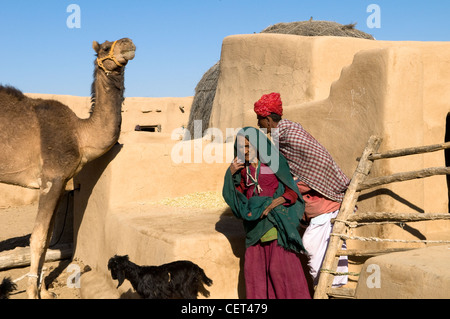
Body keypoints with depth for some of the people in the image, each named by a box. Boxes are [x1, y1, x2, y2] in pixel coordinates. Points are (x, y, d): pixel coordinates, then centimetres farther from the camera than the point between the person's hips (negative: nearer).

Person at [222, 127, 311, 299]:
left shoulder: (275, 162, -5)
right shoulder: (243, 169, 10)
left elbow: (292, 192, -6)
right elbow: (233, 196, 6)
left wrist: (271, 205, -19)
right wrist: (230, 174, -8)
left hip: (277, 221, -5)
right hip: (255, 225, 5)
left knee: (280, 267, -5)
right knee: (254, 268, 2)